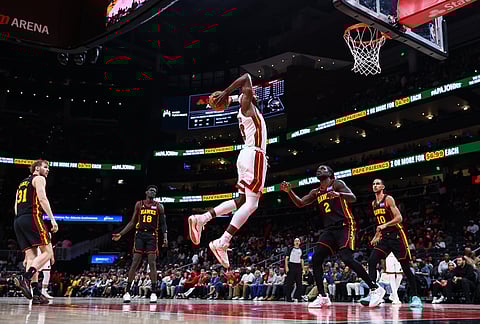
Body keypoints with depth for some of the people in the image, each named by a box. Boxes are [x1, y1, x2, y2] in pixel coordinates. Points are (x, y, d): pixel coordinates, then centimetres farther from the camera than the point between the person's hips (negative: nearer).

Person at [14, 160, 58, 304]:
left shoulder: (22, 183, 29)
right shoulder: (39, 179, 5)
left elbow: (16, 206, 24)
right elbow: (42, 198, -10)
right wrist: (52, 219, -15)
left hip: (18, 221, 8)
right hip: (32, 218, -8)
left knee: (31, 256, 4)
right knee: (47, 252, -8)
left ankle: (36, 293, -4)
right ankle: (25, 278, -28)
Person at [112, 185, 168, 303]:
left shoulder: (159, 206, 7)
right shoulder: (139, 204, 10)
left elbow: (163, 223, 5)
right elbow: (132, 222, 13)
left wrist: (165, 237, -9)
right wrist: (120, 234, 7)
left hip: (152, 236, -1)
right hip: (140, 235, 1)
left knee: (152, 263, -6)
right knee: (135, 263, -4)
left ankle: (154, 292, -2)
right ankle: (127, 291, 0)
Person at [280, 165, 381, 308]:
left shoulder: (337, 185, -2)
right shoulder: (316, 192, 17)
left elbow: (353, 198, -15)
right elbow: (300, 203, 14)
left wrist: (338, 194, -36)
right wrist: (289, 191, -2)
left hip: (344, 226, -7)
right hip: (329, 229, 7)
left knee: (346, 258, -21)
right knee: (316, 259, -3)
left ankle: (375, 288, -12)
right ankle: (322, 297, 3)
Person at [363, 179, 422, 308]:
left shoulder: (388, 199, -8)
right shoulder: (374, 203, 14)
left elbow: (399, 218, -16)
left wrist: (385, 225, -29)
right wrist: (376, 236, 20)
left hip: (396, 235, -7)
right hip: (384, 237, 7)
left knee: (405, 266, -5)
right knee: (372, 261, -9)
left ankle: (415, 297, 3)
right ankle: (372, 294, -9)